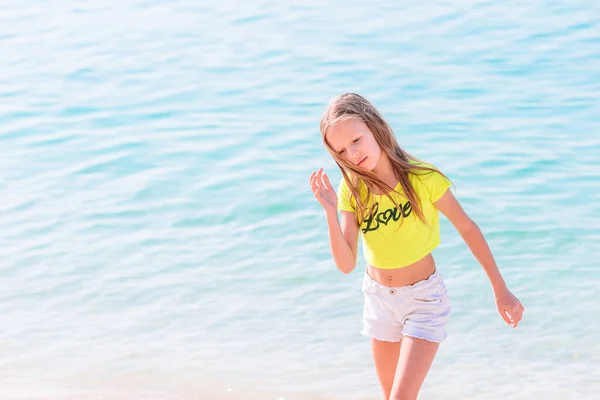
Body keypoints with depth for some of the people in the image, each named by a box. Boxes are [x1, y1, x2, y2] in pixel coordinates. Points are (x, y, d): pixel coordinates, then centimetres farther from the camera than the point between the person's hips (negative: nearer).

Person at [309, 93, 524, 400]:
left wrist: (501, 291, -4)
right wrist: (331, 213, -31)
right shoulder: (352, 190, -11)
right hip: (378, 297, 4)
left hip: (424, 298, -4)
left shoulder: (423, 178, -21)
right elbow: (346, 264, -16)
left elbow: (468, 228, -9)